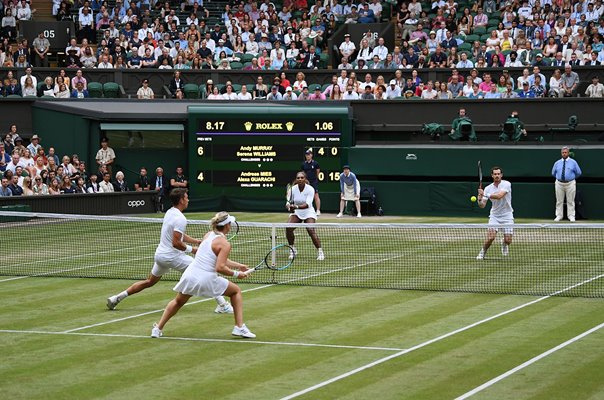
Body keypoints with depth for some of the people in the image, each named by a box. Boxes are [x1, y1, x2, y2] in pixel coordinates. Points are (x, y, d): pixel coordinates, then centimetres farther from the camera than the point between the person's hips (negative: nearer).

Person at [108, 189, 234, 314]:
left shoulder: (169, 213, 10)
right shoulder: (180, 219, -20)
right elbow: (176, 243, -25)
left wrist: (196, 241, 12)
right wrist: (192, 249, -13)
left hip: (159, 255, 9)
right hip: (173, 256, -9)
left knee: (149, 281, 23)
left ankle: (115, 298, 21)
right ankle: (222, 305, -10)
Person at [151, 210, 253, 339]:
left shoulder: (208, 235, 11)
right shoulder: (224, 244, -11)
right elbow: (220, 268, -21)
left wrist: (238, 266, 21)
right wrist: (236, 274, -10)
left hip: (190, 275, 6)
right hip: (207, 279, -6)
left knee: (178, 302, 30)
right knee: (236, 291, 16)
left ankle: (158, 329, 28)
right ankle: (239, 327, 9)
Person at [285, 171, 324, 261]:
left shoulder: (310, 189, -17)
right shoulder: (293, 189, -8)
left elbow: (308, 204, -27)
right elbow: (288, 202, -3)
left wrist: (296, 207, -41)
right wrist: (289, 207, -27)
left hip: (308, 213, -3)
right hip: (296, 213, 3)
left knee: (311, 230, -24)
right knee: (288, 228, -18)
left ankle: (320, 252, -13)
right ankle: (293, 249, 2)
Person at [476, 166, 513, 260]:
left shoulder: (506, 184, -13)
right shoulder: (488, 188, -2)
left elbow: (499, 196, -29)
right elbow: (482, 205, -5)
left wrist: (486, 194, -30)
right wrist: (480, 200, -27)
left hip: (507, 216, -1)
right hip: (494, 216, 1)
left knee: (508, 240, -5)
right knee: (490, 237, -17)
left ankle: (504, 243, 33)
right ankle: (483, 253, 10)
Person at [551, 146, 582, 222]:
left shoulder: (573, 162, 1)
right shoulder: (557, 163, 8)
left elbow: (578, 173, 8)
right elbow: (553, 173, 20)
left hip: (570, 184, -2)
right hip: (559, 183, 2)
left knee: (570, 201, 0)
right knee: (559, 201, 4)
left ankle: (571, 216, 4)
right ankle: (559, 216, 9)